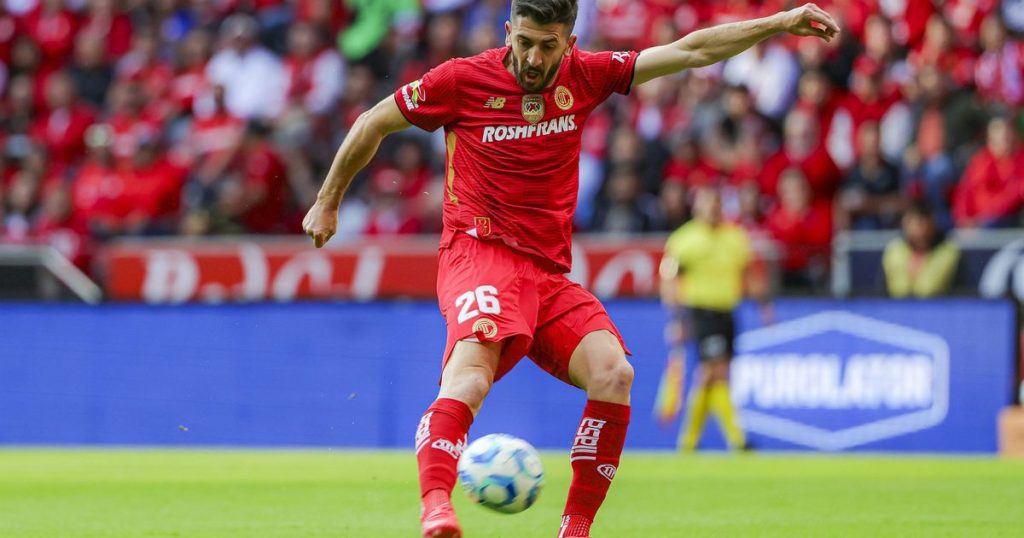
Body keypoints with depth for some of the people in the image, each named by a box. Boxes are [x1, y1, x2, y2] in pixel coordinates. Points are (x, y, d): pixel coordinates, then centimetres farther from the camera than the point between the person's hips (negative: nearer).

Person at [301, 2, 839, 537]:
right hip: (478, 254, -5)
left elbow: (688, 51, 12)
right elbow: (372, 124, 12)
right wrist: (328, 202, 20)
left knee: (613, 372, -18)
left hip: (549, 272, 5)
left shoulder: (583, 76, 8)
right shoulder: (462, 79, -1)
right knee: (470, 378, -32)